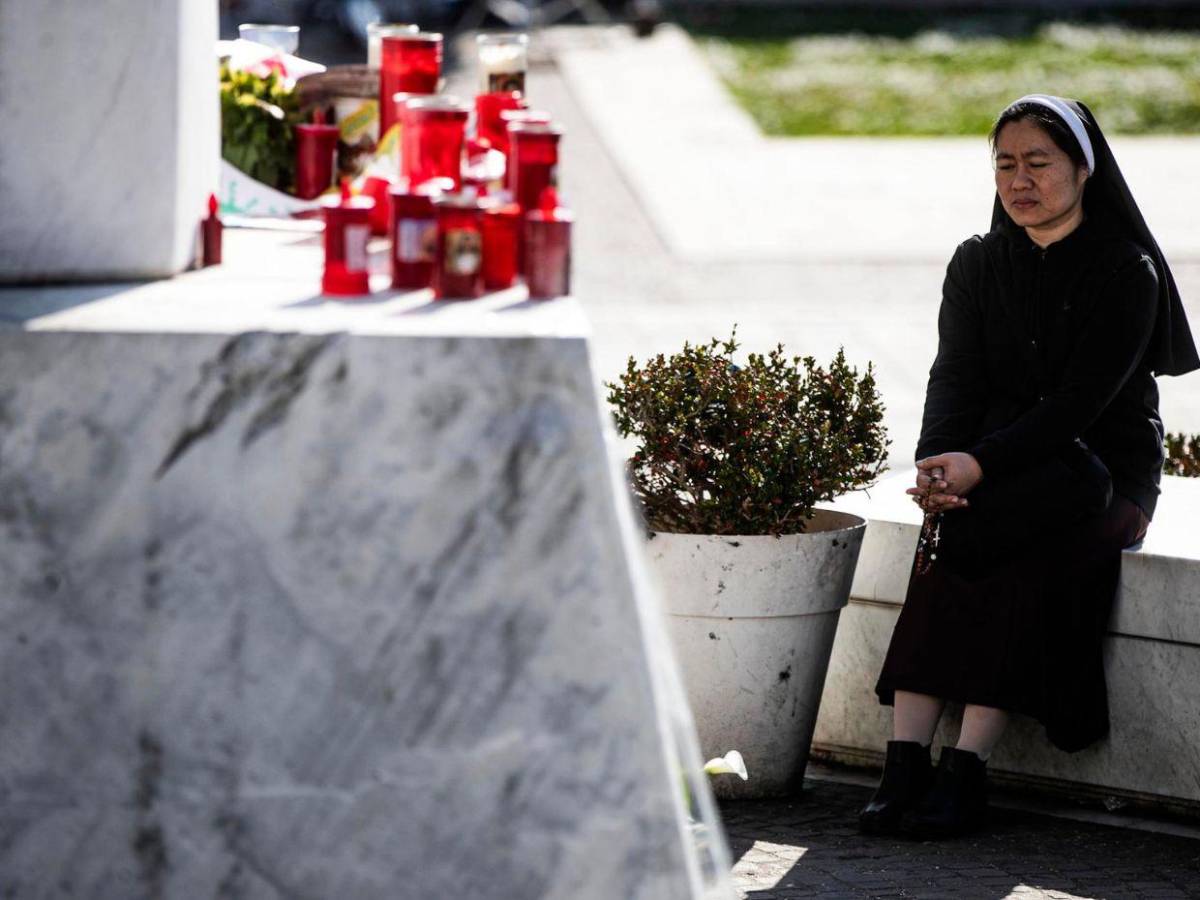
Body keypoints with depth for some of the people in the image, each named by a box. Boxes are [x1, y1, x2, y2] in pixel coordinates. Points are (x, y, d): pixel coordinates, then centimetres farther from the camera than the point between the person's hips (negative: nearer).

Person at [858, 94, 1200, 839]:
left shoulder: (1127, 273, -7)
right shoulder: (977, 265, 9)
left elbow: (1082, 401, -16)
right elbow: (955, 378, -1)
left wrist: (981, 465, -29)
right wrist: (938, 465, -23)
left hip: (1104, 475, -3)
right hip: (1004, 474, 3)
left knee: (1022, 561, -33)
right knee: (944, 545, -29)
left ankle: (967, 773, -36)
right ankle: (907, 763, -36)